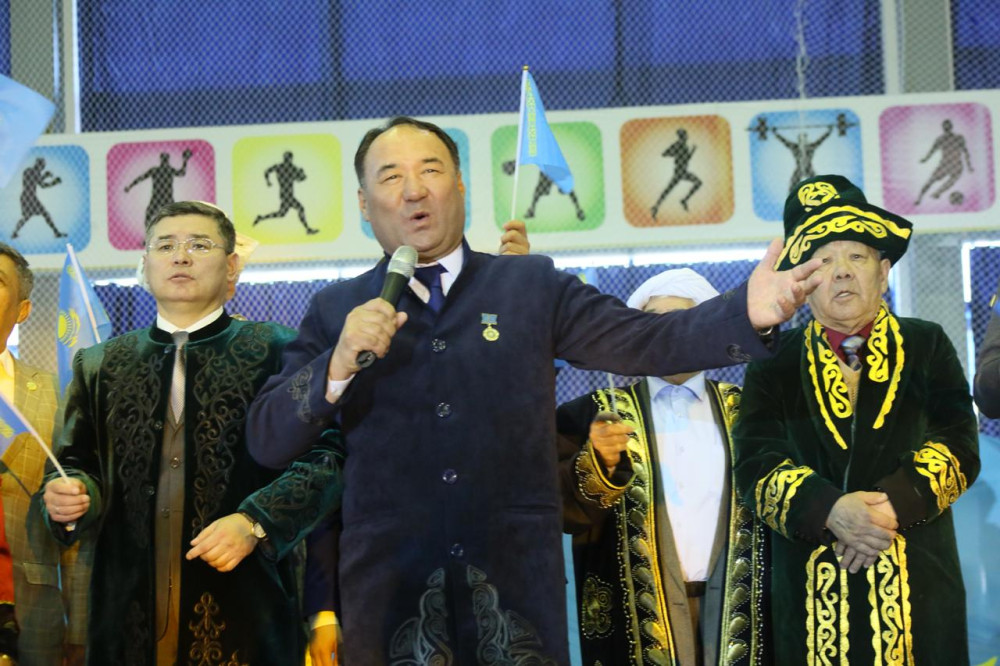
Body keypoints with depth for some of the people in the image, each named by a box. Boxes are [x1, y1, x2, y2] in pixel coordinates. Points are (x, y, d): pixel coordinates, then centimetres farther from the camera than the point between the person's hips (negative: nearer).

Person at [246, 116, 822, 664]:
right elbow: (267, 443, 2)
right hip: (391, 591, 0)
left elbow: (648, 342, 1)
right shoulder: (336, 311, 7)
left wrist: (747, 314, -15)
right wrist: (340, 364, -14)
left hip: (517, 587, 0)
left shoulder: (534, 286, 7)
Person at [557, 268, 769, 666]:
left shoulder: (746, 411, 9)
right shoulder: (597, 413, 4)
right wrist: (597, 463, -23)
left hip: (735, 614, 1)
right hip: (638, 616, -1)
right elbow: (563, 507, -7)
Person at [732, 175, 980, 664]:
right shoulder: (774, 363, 7)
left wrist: (891, 507, -19)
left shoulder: (927, 347, 8)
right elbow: (756, 462, -4)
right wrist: (832, 511, -21)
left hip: (918, 593, 0)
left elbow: (959, 444, -3)